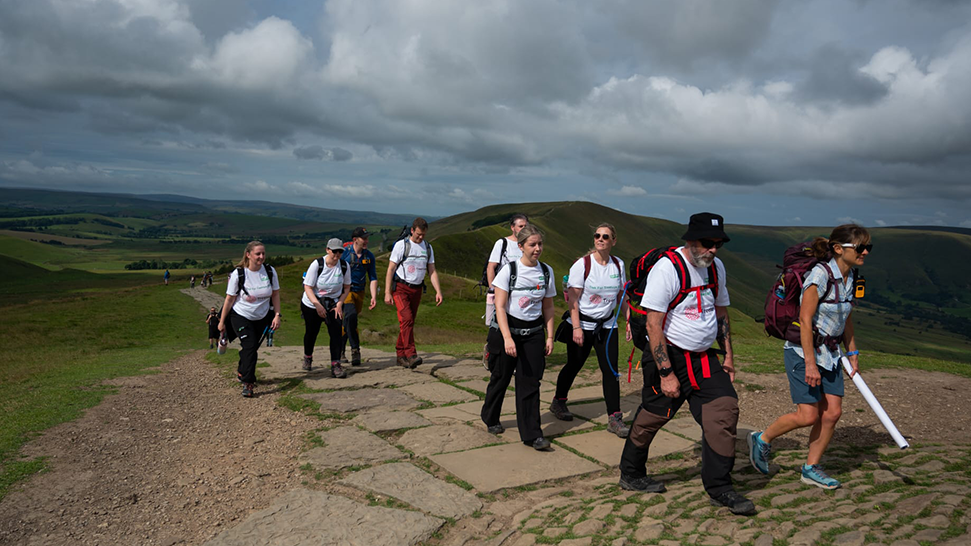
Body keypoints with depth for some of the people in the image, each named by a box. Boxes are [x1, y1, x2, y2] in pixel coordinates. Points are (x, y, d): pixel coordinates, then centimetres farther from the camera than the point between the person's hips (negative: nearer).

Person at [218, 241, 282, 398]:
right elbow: (230, 298, -10)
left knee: (252, 347, 12)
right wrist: (222, 322, -4)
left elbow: (275, 294, 2)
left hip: (262, 317, 4)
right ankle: (248, 383, -10)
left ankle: (242, 370, 40)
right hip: (241, 316, -4)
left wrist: (277, 315, -6)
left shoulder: (270, 271, -8)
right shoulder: (238, 273, -16)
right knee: (250, 346, -17)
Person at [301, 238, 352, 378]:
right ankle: (307, 357, 42)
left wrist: (339, 304, -11)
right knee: (311, 332, 12)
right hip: (311, 304, -1)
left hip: (334, 304, 2)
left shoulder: (344, 266, -9)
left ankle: (336, 366, -15)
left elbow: (347, 287, 1)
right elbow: (307, 287, -17)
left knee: (336, 332, -15)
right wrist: (317, 305, -29)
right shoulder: (317, 264, -18)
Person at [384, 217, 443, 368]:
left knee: (409, 322, 7)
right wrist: (387, 293, -13)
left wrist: (438, 291, 0)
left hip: (417, 289, 5)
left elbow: (432, 271, 12)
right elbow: (391, 269, -7)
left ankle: (400, 355, 16)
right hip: (400, 288, -5)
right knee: (407, 319, -19)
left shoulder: (428, 248, 10)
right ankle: (411, 355, -23)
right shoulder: (401, 245, -6)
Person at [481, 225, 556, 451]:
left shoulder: (546, 272, 3)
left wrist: (550, 336, 4)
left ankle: (532, 434, 5)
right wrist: (507, 338, -21)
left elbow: (548, 307, 10)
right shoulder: (509, 270, -10)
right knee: (501, 377, 10)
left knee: (530, 382, -1)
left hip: (534, 333, 3)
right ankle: (490, 419, 34)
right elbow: (500, 306, -13)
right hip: (505, 330, -3)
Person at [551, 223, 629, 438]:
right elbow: (573, 299, -13)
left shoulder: (618, 264, 3)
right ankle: (558, 402, 32)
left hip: (607, 325, 4)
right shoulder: (582, 264, -11)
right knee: (574, 366, 7)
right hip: (581, 324, -4)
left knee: (611, 370, -2)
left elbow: (621, 296, 13)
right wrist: (576, 327, -18)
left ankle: (614, 418, 4)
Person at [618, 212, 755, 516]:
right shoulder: (668, 268, -18)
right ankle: (630, 475, 26)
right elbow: (653, 324, -21)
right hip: (668, 356, -7)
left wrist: (728, 356, 14)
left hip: (704, 358, 7)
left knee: (725, 408, -6)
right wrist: (666, 373, -22)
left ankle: (719, 488, 6)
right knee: (652, 416, 3)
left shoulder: (716, 267, 6)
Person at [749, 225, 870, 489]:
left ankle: (811, 468, 20)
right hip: (803, 351, -8)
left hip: (830, 353, 8)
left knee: (832, 412, 4)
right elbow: (805, 320, -22)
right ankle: (762, 439, 17)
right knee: (808, 415, -7)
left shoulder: (849, 277, 5)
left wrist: (852, 352, 18)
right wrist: (810, 363, -23)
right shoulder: (820, 274, -21)